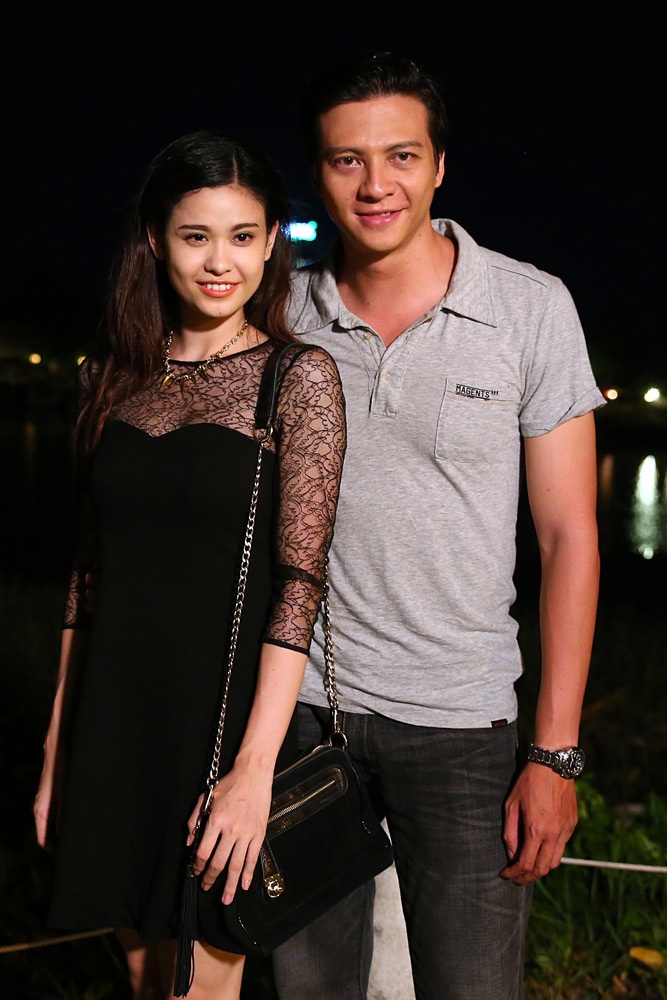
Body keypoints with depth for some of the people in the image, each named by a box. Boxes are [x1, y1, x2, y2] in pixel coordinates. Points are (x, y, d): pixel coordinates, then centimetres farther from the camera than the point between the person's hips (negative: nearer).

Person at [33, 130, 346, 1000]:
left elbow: (301, 581, -12)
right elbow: (91, 570, 11)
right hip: (117, 721, 5)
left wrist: (255, 766, -18)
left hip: (227, 717, -4)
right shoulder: (114, 379, 8)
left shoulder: (299, 377, -6)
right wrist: (58, 744, 10)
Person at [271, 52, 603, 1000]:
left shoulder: (531, 307, -5)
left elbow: (568, 535, -4)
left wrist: (556, 752, -8)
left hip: (459, 718, -2)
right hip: (299, 703, 2)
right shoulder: (282, 314, 1)